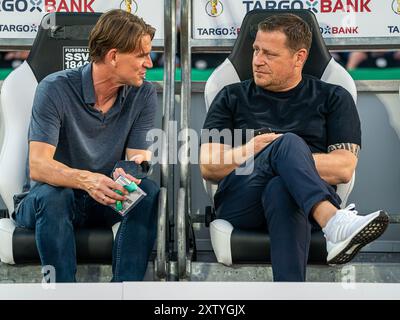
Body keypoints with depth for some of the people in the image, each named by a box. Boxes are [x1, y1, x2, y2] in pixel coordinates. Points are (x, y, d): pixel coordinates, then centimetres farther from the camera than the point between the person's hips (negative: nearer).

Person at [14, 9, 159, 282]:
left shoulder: (144, 94, -5)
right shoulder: (55, 89, -17)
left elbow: (138, 158, -9)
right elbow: (38, 166, -26)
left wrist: (129, 174, -35)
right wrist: (86, 180, -46)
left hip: (105, 203, 3)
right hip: (55, 194, -3)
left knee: (150, 190, -26)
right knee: (52, 196, -37)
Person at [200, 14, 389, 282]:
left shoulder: (333, 99, 16)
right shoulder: (232, 97, 20)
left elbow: (343, 169, 2)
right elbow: (208, 168, 9)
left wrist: (290, 160, -9)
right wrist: (246, 152, -11)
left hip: (312, 204, 0)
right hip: (240, 204, 0)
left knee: (281, 189, -40)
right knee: (288, 142, -33)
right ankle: (334, 224, -58)